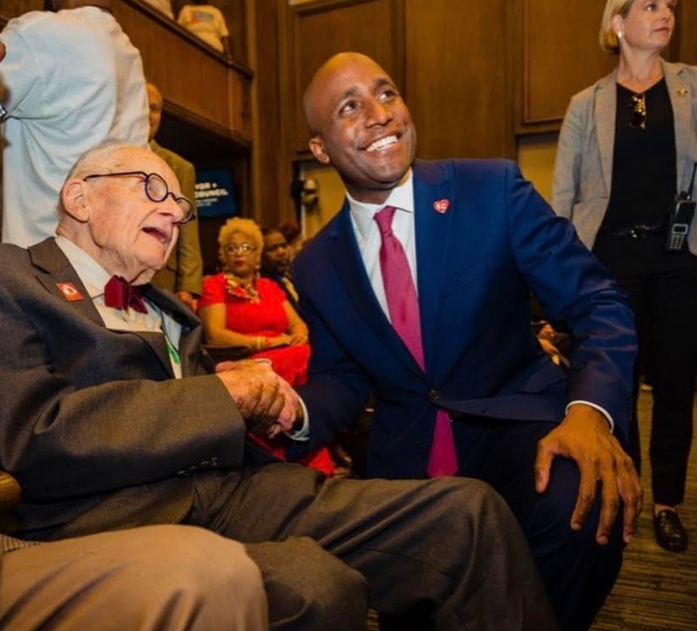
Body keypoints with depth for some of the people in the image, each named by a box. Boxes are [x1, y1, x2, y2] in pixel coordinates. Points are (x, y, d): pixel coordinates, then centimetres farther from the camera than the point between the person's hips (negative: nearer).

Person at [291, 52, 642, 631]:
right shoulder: (317, 267, 1)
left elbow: (597, 304, -7)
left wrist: (591, 410, -26)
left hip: (515, 421, -1)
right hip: (405, 457, 2)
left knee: (582, 512, -30)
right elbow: (340, 380, 8)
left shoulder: (493, 189, -7)